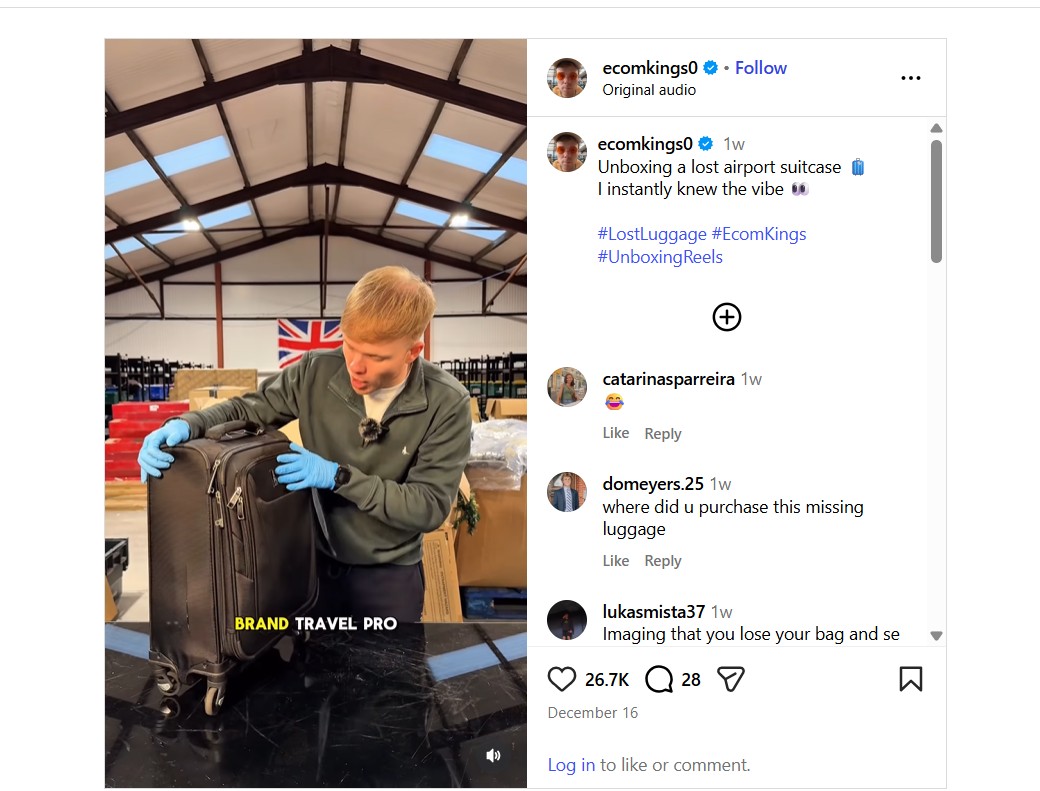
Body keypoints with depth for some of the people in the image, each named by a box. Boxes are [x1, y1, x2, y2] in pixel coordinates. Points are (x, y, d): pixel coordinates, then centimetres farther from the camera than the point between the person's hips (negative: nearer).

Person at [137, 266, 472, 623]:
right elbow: (246, 409, 0)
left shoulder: (447, 404, -20)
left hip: (390, 575, -2)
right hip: (316, 559, 2)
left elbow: (430, 506, -20)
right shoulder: (317, 372, -14)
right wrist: (185, 425, -20)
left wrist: (339, 476, -26)